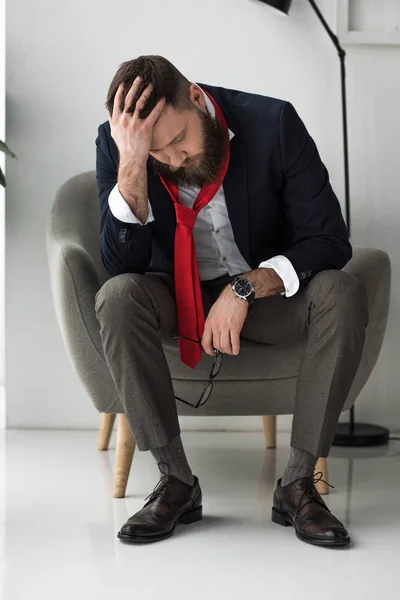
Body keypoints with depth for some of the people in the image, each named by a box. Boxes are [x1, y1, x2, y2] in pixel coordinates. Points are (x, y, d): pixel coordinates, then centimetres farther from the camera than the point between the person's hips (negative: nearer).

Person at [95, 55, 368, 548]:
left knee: (342, 294, -30)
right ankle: (176, 481, -22)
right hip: (176, 298, 1)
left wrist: (247, 287, -31)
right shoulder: (116, 142, -15)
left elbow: (329, 240, -17)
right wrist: (131, 166, -34)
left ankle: (297, 484, -22)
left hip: (268, 291, 0)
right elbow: (122, 265, -21)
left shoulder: (272, 123, -18)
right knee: (118, 295, -31)